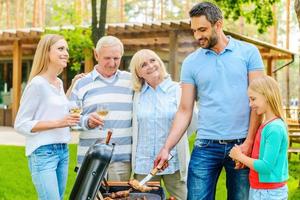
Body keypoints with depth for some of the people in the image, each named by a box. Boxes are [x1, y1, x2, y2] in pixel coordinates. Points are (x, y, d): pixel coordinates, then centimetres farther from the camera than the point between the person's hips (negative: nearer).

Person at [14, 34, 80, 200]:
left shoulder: (59, 83, 11)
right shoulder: (37, 84, -12)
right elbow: (21, 124, -13)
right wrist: (57, 123, -20)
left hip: (63, 150, 8)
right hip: (43, 152, -8)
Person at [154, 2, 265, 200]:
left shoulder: (249, 52, 0)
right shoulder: (191, 62, 5)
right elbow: (185, 111, 6)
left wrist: (249, 143, -10)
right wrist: (167, 148, -4)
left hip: (241, 145, -1)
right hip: (206, 146, 1)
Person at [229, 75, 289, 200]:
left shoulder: (275, 129, -18)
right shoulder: (266, 125, 8)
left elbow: (266, 166, -21)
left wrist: (240, 156, -10)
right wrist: (242, 155, 0)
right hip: (258, 190, 8)